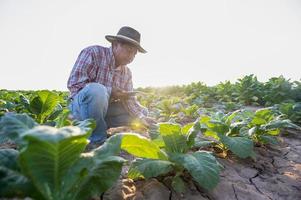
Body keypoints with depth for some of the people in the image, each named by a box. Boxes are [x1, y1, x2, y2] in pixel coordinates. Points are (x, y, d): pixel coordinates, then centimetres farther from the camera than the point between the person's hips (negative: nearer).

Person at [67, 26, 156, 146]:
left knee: (143, 112, 2)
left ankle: (108, 134, -7)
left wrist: (142, 117, -17)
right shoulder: (93, 53, -12)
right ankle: (98, 140, -18)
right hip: (81, 106, -6)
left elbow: (130, 99, 1)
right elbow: (74, 83, -21)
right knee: (97, 90, -38)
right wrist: (109, 91, -24)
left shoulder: (127, 73, 7)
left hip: (106, 110, 6)